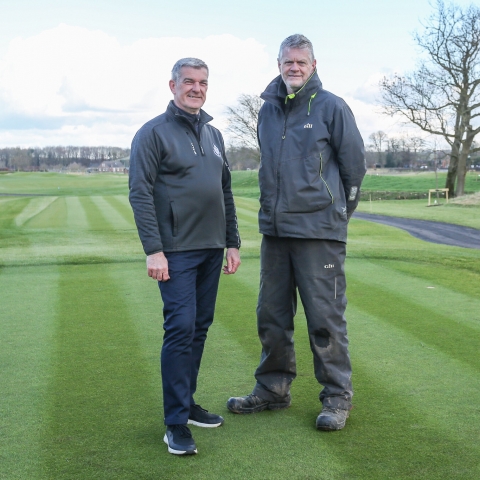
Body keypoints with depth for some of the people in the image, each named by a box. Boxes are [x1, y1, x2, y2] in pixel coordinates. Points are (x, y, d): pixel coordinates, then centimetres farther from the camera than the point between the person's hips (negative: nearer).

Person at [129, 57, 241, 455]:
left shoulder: (214, 134, 15)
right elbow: (140, 193, -11)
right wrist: (153, 249, -17)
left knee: (200, 328, 11)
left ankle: (188, 403, 24)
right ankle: (176, 423, -1)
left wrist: (233, 242, 14)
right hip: (177, 251, -7)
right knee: (181, 329, -9)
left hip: (212, 250, 7)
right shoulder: (154, 132, -5)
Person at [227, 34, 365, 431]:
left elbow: (354, 164, 2)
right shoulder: (268, 109, 12)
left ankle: (338, 397, 13)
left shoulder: (331, 107, -4)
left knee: (325, 317, -1)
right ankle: (273, 389, 28)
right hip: (274, 229, 6)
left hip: (319, 232, -6)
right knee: (272, 316, 13)